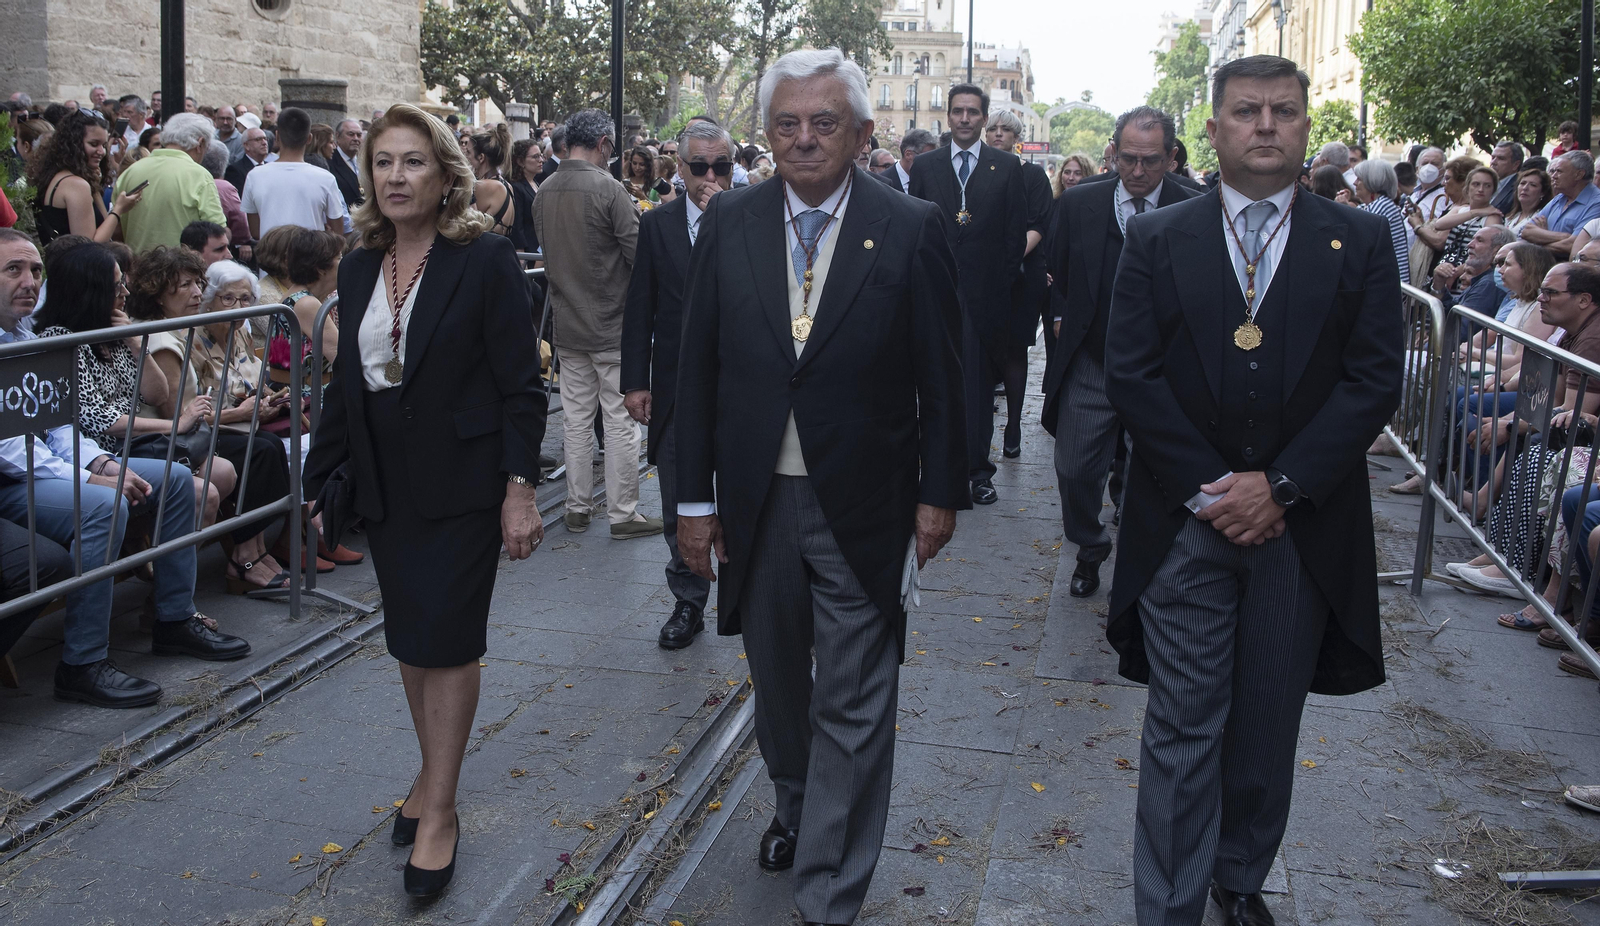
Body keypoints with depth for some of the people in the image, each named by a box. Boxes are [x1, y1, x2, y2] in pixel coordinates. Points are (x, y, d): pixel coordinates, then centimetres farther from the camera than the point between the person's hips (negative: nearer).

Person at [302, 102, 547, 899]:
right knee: (412, 640, 12)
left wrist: (519, 489, -15)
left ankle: (439, 809, 8)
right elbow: (345, 385, 15)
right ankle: (434, 773, 29)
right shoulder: (359, 269, 9)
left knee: (445, 638, -3)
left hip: (460, 481, -5)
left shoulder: (485, 260, -8)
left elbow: (521, 387, -10)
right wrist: (314, 477, 13)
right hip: (385, 483, 6)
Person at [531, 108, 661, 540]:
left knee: (576, 418, 13)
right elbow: (639, 253, -15)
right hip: (612, 325, -6)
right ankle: (623, 513, 7)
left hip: (567, 325, 6)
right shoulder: (608, 188, -16)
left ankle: (578, 507, 21)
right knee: (620, 421, 2)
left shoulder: (544, 191, 3)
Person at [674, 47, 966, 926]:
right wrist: (695, 499, 0)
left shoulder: (911, 229, -8)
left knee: (853, 710, 5)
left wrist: (940, 491, -2)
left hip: (862, 508, -3)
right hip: (755, 502, 3)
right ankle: (793, 809, 48)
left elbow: (940, 375, -3)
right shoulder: (728, 222, -1)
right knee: (777, 684, 22)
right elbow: (697, 367, 1)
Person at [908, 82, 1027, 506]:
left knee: (978, 383, 3)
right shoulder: (925, 166, 10)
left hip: (984, 294, -1)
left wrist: (1004, 284, -3)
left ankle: (977, 469, 10)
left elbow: (1016, 232, 4)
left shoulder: (1008, 167, 6)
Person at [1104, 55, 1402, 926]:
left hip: (1305, 525, 1)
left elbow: (1375, 381, -4)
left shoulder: (1361, 242, 3)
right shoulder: (1157, 240, 2)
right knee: (1182, 730, 1)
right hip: (1187, 521, -1)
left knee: (1269, 729, 14)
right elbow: (1131, 375, -4)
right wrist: (1207, 489, -12)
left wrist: (1280, 486, -13)